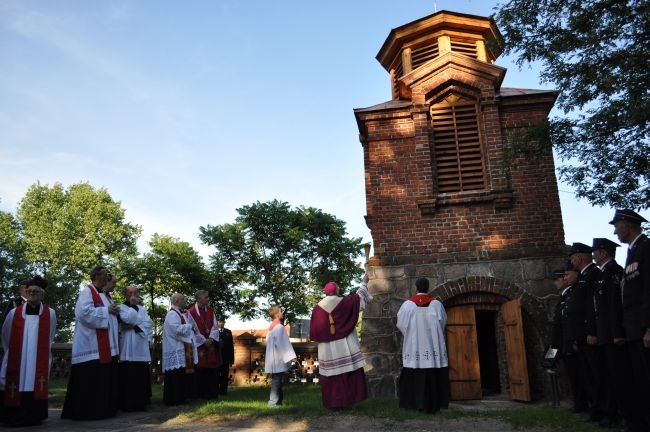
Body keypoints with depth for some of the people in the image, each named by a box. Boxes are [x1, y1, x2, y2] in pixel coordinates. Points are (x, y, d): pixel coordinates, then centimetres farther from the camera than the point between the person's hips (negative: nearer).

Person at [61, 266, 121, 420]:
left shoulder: (104, 294, 19)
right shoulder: (87, 292, -7)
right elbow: (85, 313, -21)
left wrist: (115, 311, 3)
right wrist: (107, 311, -15)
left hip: (106, 346, 9)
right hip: (92, 347, -9)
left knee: (105, 378, 10)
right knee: (91, 380, -6)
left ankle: (103, 409, 17)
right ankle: (85, 411, 2)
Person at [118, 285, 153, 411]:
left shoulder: (142, 308, 19)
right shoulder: (121, 307, 5)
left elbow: (148, 323, 4)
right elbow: (129, 318, -15)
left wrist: (135, 327, -11)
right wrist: (132, 305, -2)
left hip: (141, 348, 5)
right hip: (128, 349, -5)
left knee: (141, 376, 4)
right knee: (128, 376, -8)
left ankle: (140, 402, 11)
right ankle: (127, 404, -3)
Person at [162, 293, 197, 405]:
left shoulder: (179, 314, 19)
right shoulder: (172, 314, -12)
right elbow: (177, 329, -24)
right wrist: (189, 326, -12)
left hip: (181, 349, 10)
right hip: (175, 350, -10)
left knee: (181, 374, 11)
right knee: (176, 375, -8)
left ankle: (180, 398, 15)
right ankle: (173, 399, -3)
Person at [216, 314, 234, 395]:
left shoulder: (228, 332, 12)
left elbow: (231, 346, 9)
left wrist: (231, 359, 3)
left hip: (225, 358, 3)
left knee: (225, 376, 4)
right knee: (216, 376, 3)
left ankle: (223, 390, 10)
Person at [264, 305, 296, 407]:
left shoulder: (271, 327, 12)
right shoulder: (279, 327, -15)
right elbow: (281, 343, -21)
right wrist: (289, 356, -19)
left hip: (273, 358, 9)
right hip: (278, 359, -9)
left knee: (276, 380, 14)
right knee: (277, 380, -5)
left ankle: (278, 400, 19)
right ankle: (273, 401, -4)